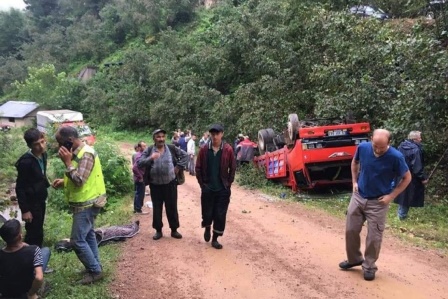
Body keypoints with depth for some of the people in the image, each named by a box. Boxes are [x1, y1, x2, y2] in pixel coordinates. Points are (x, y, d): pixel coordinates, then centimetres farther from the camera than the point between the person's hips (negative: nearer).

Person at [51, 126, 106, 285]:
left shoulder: (86, 154, -23)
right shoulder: (78, 152, 8)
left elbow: (80, 180, -28)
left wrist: (67, 162, -23)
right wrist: (64, 182, 4)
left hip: (86, 204, -10)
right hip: (86, 203, 10)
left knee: (78, 240, -4)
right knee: (88, 235, 18)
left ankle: (95, 271, 8)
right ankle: (95, 267, 30)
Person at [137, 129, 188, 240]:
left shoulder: (172, 148, 0)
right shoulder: (148, 150, -3)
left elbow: (184, 155, 10)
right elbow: (139, 163, -10)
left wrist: (179, 167, 1)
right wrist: (150, 158, -25)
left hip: (170, 183, 0)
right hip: (155, 185, 0)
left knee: (172, 207, 8)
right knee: (157, 208, 9)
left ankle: (174, 230, 22)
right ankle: (158, 230, 23)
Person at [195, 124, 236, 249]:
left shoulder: (228, 149, -6)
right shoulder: (204, 149, -4)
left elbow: (232, 168, 0)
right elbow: (198, 168, 2)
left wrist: (228, 184, -2)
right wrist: (202, 184, -1)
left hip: (223, 189, 0)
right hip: (207, 188, 0)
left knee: (220, 215, 3)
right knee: (207, 214, 7)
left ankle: (215, 239, 19)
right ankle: (207, 228, 40)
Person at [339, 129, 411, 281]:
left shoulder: (395, 157, -21)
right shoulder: (363, 147, -12)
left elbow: (407, 178, -6)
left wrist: (391, 196, -11)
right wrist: (354, 182, 3)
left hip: (378, 202, -3)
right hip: (358, 197, 3)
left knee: (374, 237, 5)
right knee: (351, 230, 10)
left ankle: (369, 266, 25)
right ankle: (354, 259, 32)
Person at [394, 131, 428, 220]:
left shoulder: (401, 146, 4)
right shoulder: (415, 150, -22)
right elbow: (417, 167, -23)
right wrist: (423, 178, -14)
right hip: (411, 178, -8)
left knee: (402, 195, 19)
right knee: (407, 196, 4)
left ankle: (401, 213, 30)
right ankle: (402, 215, 13)